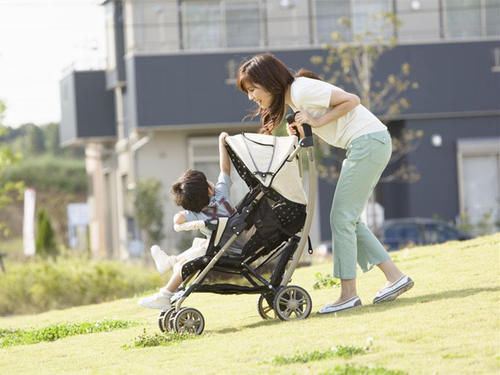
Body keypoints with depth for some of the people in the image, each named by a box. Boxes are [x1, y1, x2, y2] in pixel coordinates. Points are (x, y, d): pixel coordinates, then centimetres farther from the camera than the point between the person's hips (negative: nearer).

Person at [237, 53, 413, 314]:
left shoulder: (302, 90, -14)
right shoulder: (293, 97, 15)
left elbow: (351, 100, -16)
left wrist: (317, 121, -15)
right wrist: (302, 133, -2)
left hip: (368, 143, -10)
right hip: (366, 146, 10)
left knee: (342, 218, -7)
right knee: (348, 219, 11)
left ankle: (348, 293, -4)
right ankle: (395, 277, 11)